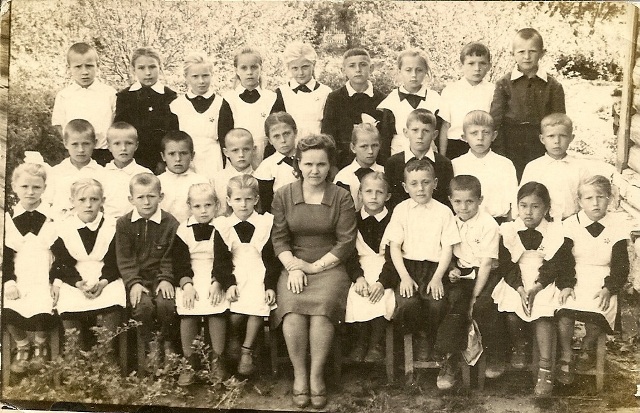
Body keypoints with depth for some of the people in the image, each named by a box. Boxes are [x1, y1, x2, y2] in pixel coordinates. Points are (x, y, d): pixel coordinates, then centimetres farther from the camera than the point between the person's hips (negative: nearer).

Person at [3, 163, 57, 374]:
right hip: (18, 280, 2)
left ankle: (40, 344, 10)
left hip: (44, 279, -2)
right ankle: (22, 346, 10)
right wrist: (8, 281, -6)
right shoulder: (8, 218, 8)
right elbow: (6, 256, 7)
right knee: (7, 310, -21)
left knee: (41, 311, -25)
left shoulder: (53, 217, 2)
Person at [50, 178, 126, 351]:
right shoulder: (63, 229, 5)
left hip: (106, 280, -1)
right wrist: (79, 283, -18)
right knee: (68, 307, -25)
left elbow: (114, 261, 1)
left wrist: (103, 282, -18)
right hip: (74, 282, 1)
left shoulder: (113, 227, 4)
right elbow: (63, 264, 1)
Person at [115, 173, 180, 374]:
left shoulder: (170, 223, 1)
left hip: (161, 277, 0)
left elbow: (170, 258, 1)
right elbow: (124, 259, -1)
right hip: (136, 279, 1)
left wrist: (166, 279, -15)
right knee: (143, 305, -28)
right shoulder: (123, 224, 4)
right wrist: (133, 282, -15)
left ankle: (167, 343, 3)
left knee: (166, 304, -28)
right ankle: (151, 346, -2)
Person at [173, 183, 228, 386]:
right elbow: (180, 261, 2)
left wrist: (217, 283, -14)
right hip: (190, 279, 1)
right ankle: (190, 362, -8)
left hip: (216, 279, -1)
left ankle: (217, 360, -9)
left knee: (217, 310, -25)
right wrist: (186, 284, -13)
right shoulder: (184, 230, 7)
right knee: (187, 312, -22)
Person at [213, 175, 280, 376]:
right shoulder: (223, 226, 6)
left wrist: (270, 286, -7)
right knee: (235, 312, -23)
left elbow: (273, 259, 3)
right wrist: (228, 284, -12)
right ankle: (234, 338, 11)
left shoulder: (266, 224, 3)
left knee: (258, 306, -26)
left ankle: (247, 351, -8)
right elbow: (220, 261, 3)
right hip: (235, 276, 0)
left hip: (260, 276, 0)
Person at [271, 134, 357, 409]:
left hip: (329, 266, -1)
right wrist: (293, 268, -10)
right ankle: (299, 375, -14)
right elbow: (279, 238, 5)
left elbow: (346, 241, -1)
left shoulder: (341, 197, 3)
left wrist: (315, 266, -7)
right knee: (292, 306, -29)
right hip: (294, 266, 1)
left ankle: (316, 375, -17)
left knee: (323, 305, -31)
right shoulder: (282, 196, 8)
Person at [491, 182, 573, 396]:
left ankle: (545, 369, -20)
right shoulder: (508, 231, 1)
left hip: (543, 285, -1)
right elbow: (506, 265, -1)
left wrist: (536, 287, -16)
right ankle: (519, 346, 9)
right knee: (511, 313, -24)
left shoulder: (555, 232, -2)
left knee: (543, 314, -25)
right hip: (515, 284, 1)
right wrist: (520, 289, -14)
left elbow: (556, 265, -4)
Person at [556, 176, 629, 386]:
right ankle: (566, 357, -10)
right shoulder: (570, 225, 3)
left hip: (602, 282, 0)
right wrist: (566, 285, -18)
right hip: (574, 279, 0)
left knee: (598, 311, -30)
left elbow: (621, 265, 2)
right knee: (564, 310, -30)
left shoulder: (617, 226, 3)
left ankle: (587, 347, 3)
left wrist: (608, 289, -14)